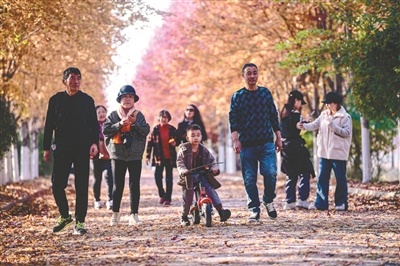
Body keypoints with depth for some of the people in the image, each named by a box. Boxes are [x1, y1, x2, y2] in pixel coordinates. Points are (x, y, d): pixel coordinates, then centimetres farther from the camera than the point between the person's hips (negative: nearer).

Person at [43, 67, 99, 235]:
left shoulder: (87, 100, 5)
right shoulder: (56, 100, 6)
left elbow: (94, 124, 5)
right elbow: (49, 125, 9)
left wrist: (94, 143, -10)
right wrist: (46, 148, 5)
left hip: (82, 148, -1)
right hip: (61, 148, 1)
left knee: (81, 187, -2)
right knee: (57, 185, -1)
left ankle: (79, 222, 4)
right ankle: (64, 216, 20)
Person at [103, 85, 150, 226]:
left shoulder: (138, 115, 7)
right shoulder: (113, 115, 6)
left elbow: (146, 130, -4)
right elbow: (105, 130, -4)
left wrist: (134, 123, -18)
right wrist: (119, 124, -16)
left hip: (135, 155, 0)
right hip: (118, 155, 0)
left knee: (134, 185, -1)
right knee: (118, 185, 3)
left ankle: (134, 214, 1)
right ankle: (115, 214, 12)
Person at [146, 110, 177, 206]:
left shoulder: (172, 129, 3)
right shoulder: (155, 129, 2)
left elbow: (177, 140, 15)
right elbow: (150, 142, 3)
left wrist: (175, 143, -10)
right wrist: (148, 156, -1)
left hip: (170, 157, 1)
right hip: (159, 157, -1)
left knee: (169, 178, 4)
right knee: (157, 176, -10)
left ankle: (168, 198, 11)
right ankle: (162, 195, 13)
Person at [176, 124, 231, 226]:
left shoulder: (203, 150, 8)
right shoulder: (184, 149, 0)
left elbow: (211, 160, 10)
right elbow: (179, 161, -9)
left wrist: (214, 168, -12)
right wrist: (182, 170, -29)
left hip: (202, 174, 2)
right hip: (189, 176, -2)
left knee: (211, 189, -19)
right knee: (187, 197, -8)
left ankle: (221, 210, -29)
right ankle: (184, 217, 12)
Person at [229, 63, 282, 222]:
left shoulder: (266, 93, 11)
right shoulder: (237, 96, 5)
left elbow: (274, 117, 14)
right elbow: (233, 119, -1)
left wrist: (278, 137, 11)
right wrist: (235, 140, -14)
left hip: (266, 143, 1)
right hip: (247, 145, -1)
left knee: (270, 173, -14)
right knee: (249, 179, 0)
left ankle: (268, 200, 11)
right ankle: (254, 210, 9)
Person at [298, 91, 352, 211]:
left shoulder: (345, 117, -7)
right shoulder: (324, 115, 10)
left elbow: (347, 132, -14)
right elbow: (315, 125, 1)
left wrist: (332, 125, -20)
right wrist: (304, 126, -17)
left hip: (338, 153, -6)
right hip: (324, 152, 6)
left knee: (340, 178, 3)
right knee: (322, 178, 6)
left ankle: (341, 203, 10)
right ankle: (320, 203, 10)